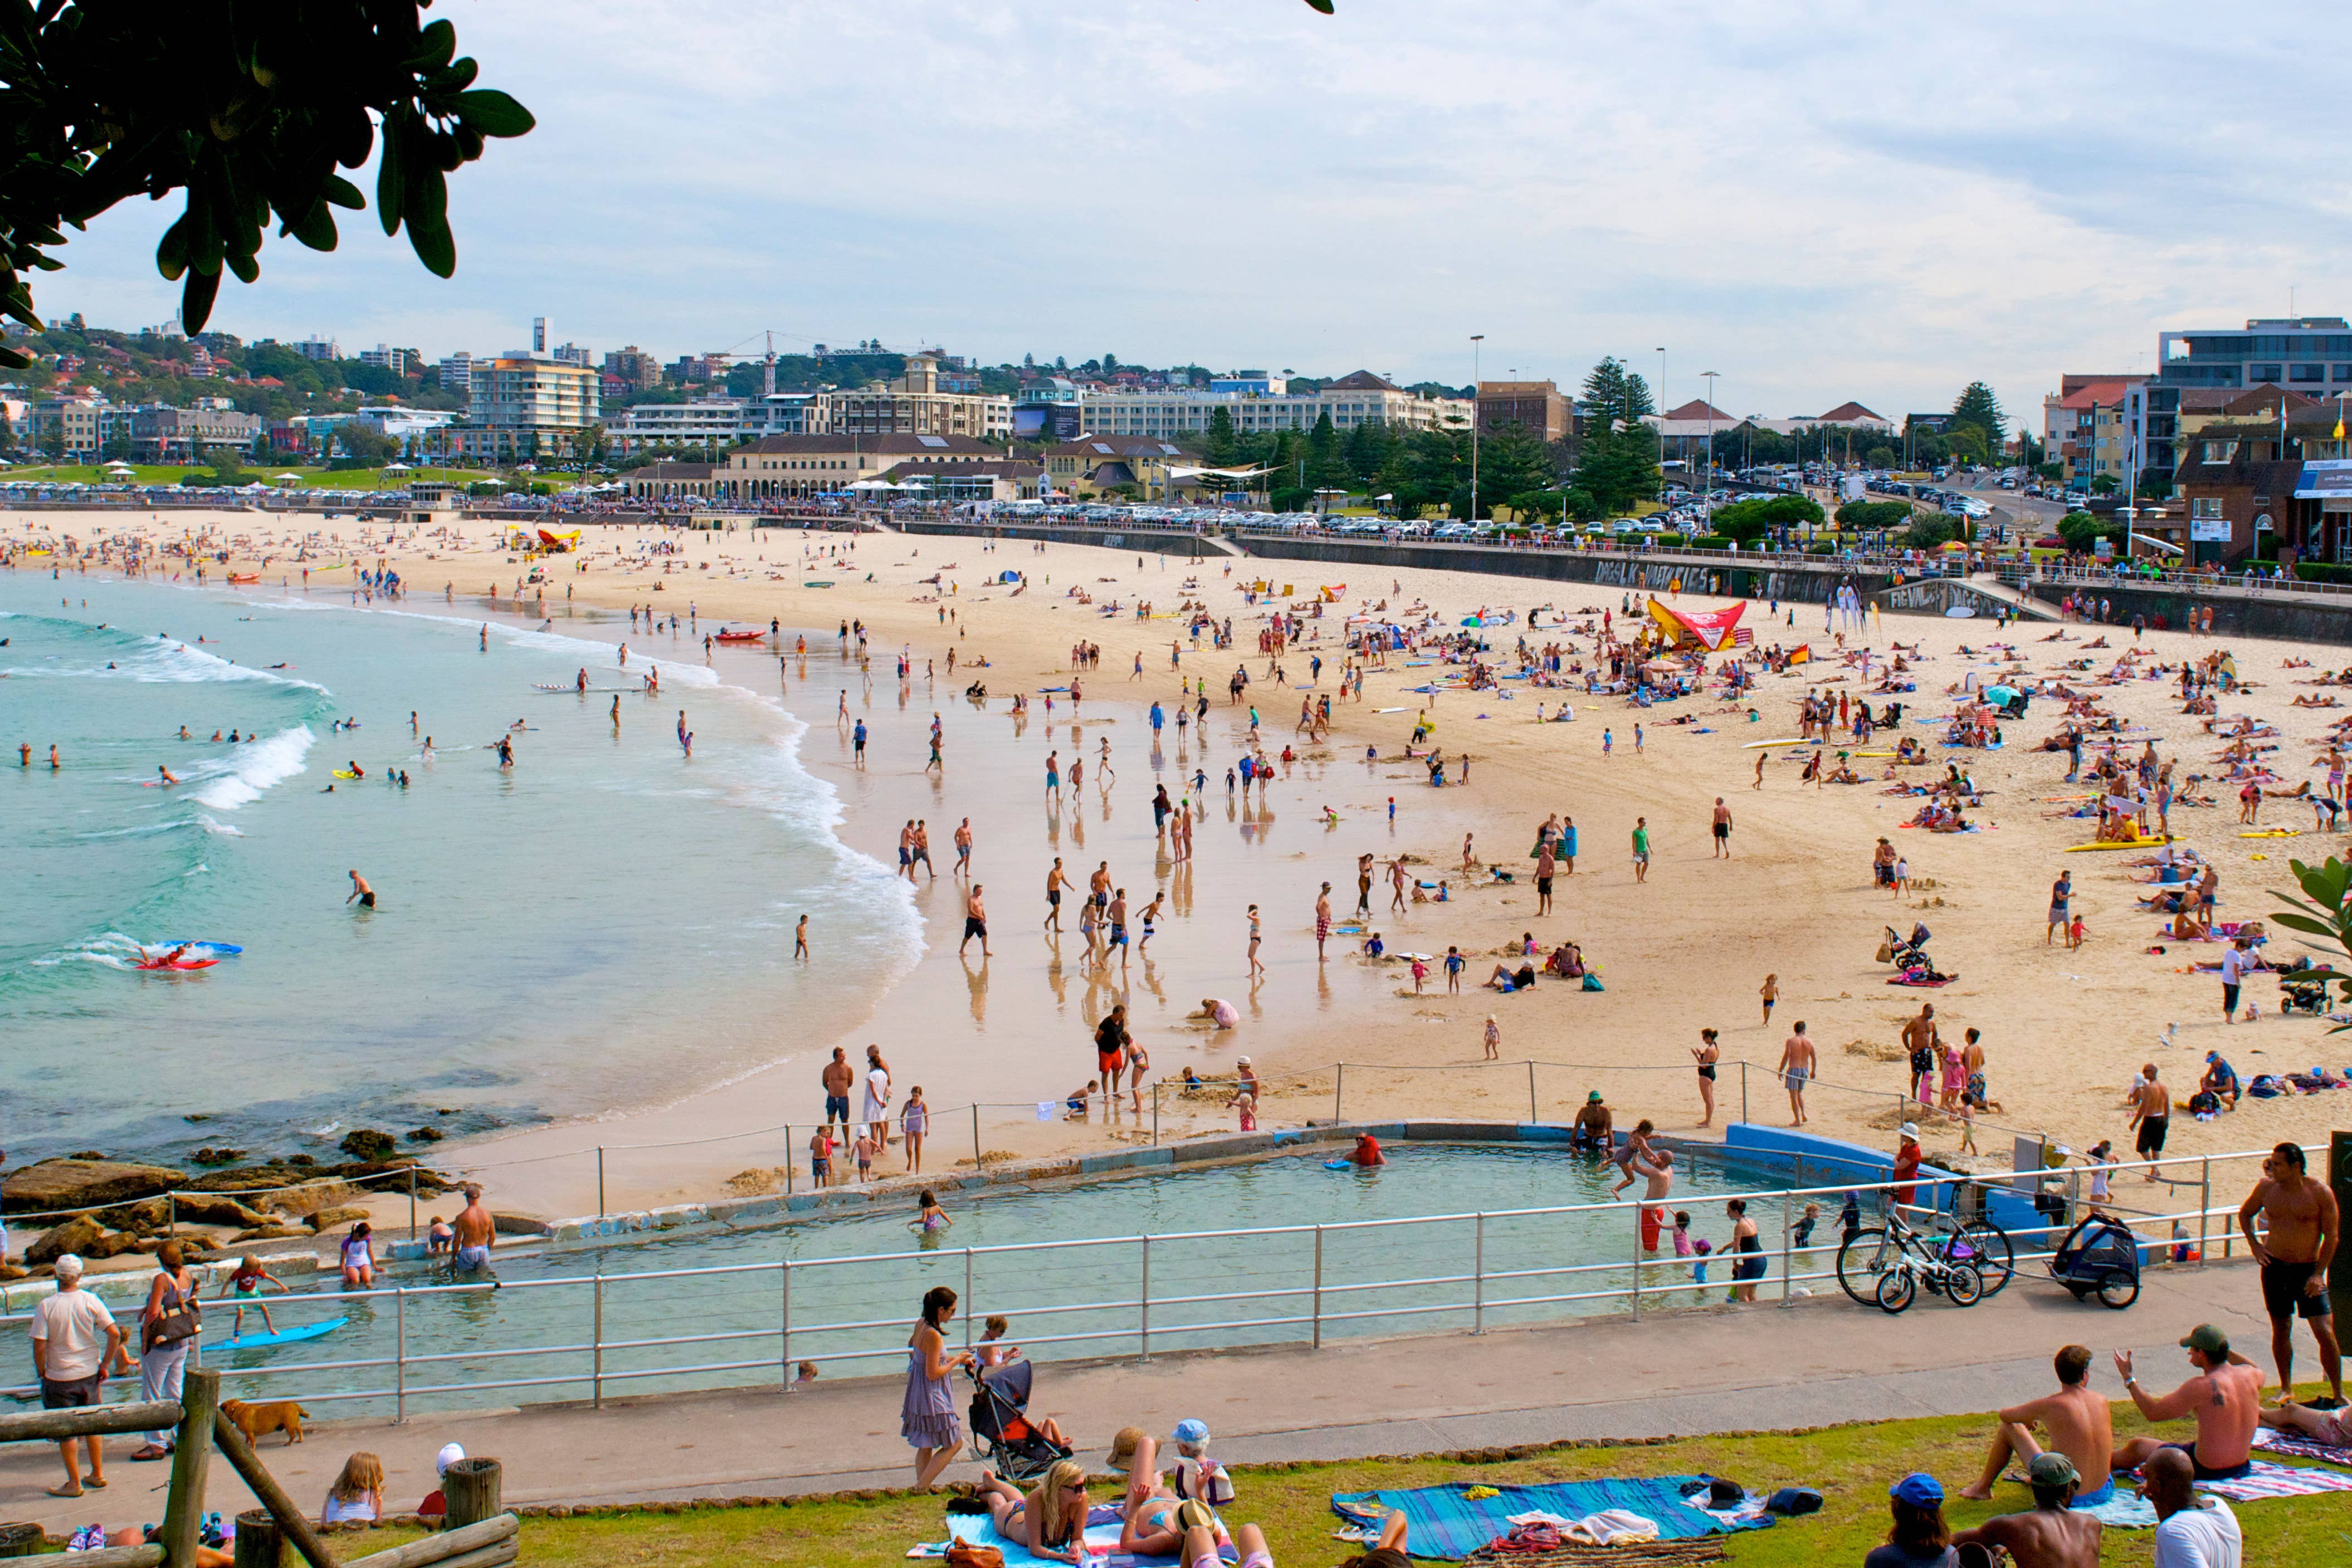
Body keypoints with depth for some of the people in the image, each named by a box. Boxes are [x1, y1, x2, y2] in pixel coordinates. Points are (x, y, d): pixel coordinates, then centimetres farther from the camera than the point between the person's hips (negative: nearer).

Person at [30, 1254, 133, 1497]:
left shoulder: (46, 1306, -14)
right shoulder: (90, 1301, -7)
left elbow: (39, 1346, -17)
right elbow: (115, 1333, -9)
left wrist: (41, 1372, 0)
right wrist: (105, 1364, 2)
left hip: (59, 1377, -3)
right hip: (89, 1374, 3)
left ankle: (74, 1483, 13)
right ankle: (98, 1475, 27)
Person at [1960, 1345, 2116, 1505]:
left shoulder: (2050, 1406, -15)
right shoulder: (2101, 1401, -3)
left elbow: (2005, 1415, 2)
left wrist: (2026, 1419, 26)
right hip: (2102, 1494, 5)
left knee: (2008, 1428, 11)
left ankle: (1983, 1488, 29)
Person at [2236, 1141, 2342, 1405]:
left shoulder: (2320, 1192, -12)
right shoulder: (2266, 1188, -2)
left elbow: (2331, 1236, -8)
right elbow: (2245, 1213, 17)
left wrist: (2318, 1273, -14)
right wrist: (2254, 1244, 3)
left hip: (2308, 1269, -3)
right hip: (2275, 1266, 3)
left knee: (2325, 1332, -8)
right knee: (2281, 1329, 9)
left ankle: (2338, 1394, 3)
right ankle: (2286, 1389, 24)